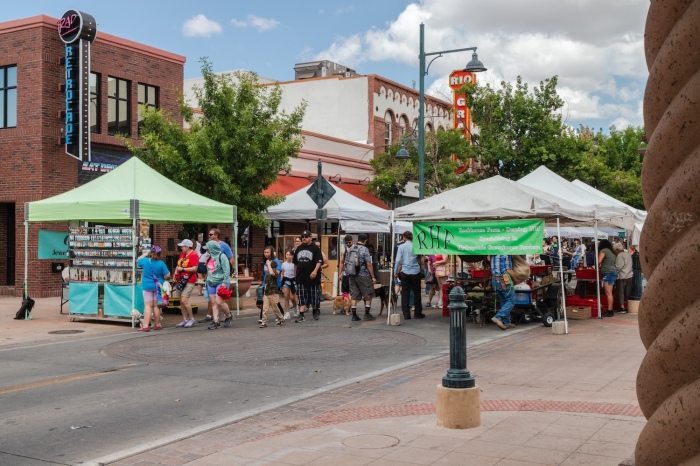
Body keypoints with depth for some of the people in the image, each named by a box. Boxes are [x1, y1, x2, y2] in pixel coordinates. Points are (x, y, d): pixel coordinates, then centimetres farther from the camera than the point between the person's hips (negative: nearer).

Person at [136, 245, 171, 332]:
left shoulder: (145, 261, -8)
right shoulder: (161, 264, -11)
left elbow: (138, 261, 16)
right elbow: (167, 276, -11)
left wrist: (145, 254, 27)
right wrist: (163, 279, 12)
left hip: (147, 286, 0)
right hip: (158, 286, 0)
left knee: (148, 305, 1)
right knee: (156, 305, 9)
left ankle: (145, 325, -5)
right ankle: (157, 325, 18)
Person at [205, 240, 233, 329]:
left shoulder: (221, 256, -10)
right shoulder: (210, 258, 13)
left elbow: (227, 270, -14)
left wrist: (224, 283, -18)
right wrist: (208, 281, 18)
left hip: (220, 282, -7)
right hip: (211, 283, 7)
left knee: (219, 302, -14)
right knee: (213, 302, 2)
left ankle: (228, 316, 9)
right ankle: (215, 321, 4)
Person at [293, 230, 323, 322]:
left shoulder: (315, 248, -4)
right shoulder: (298, 248, 13)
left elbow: (319, 261, -13)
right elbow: (295, 262, 22)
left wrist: (315, 271, -27)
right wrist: (295, 273, 20)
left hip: (312, 277, -4)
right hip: (301, 278, 4)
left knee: (314, 296, 7)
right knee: (302, 297, 0)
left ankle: (315, 311, 28)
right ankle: (301, 315, -2)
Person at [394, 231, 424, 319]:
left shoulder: (401, 247, -3)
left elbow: (398, 260, -6)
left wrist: (396, 271, 0)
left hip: (405, 272, -1)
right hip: (415, 272, 1)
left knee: (405, 294, 4)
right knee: (417, 293, 10)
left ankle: (406, 314, 3)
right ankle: (418, 313, 14)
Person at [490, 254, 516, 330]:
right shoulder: (505, 254, -13)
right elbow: (508, 270, -14)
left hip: (494, 280, 8)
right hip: (503, 280, -8)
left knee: (504, 301, 15)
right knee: (511, 301, -1)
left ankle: (506, 323, 16)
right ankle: (497, 318, -14)